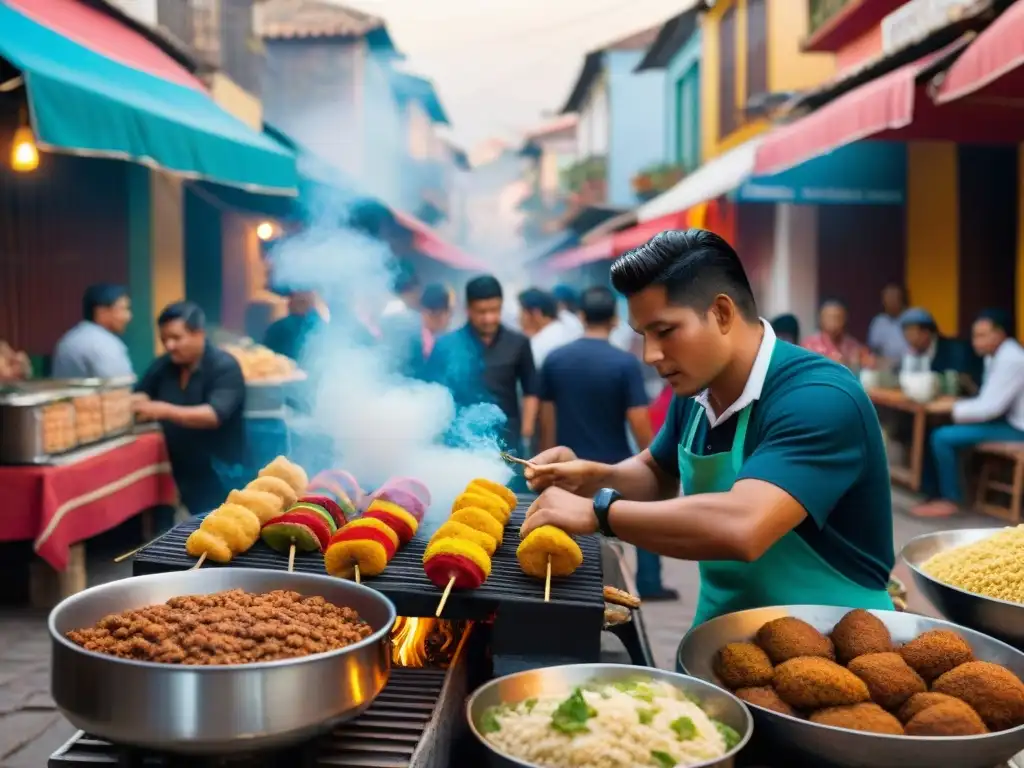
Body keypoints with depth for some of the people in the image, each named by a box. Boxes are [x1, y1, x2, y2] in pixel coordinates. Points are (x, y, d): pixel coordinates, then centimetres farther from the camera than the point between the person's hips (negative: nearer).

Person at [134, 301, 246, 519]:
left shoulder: (224, 367, -13)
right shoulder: (163, 366, 6)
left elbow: (215, 415, -25)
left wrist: (165, 411, -36)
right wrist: (136, 404, -13)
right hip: (178, 476, 5)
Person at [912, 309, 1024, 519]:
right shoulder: (995, 356, 10)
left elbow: (990, 407, -25)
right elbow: (988, 401, 14)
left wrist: (951, 408, -16)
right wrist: (956, 403, -2)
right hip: (1005, 418, 10)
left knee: (943, 437, -18)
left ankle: (950, 500, -5)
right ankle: (936, 492, 7)